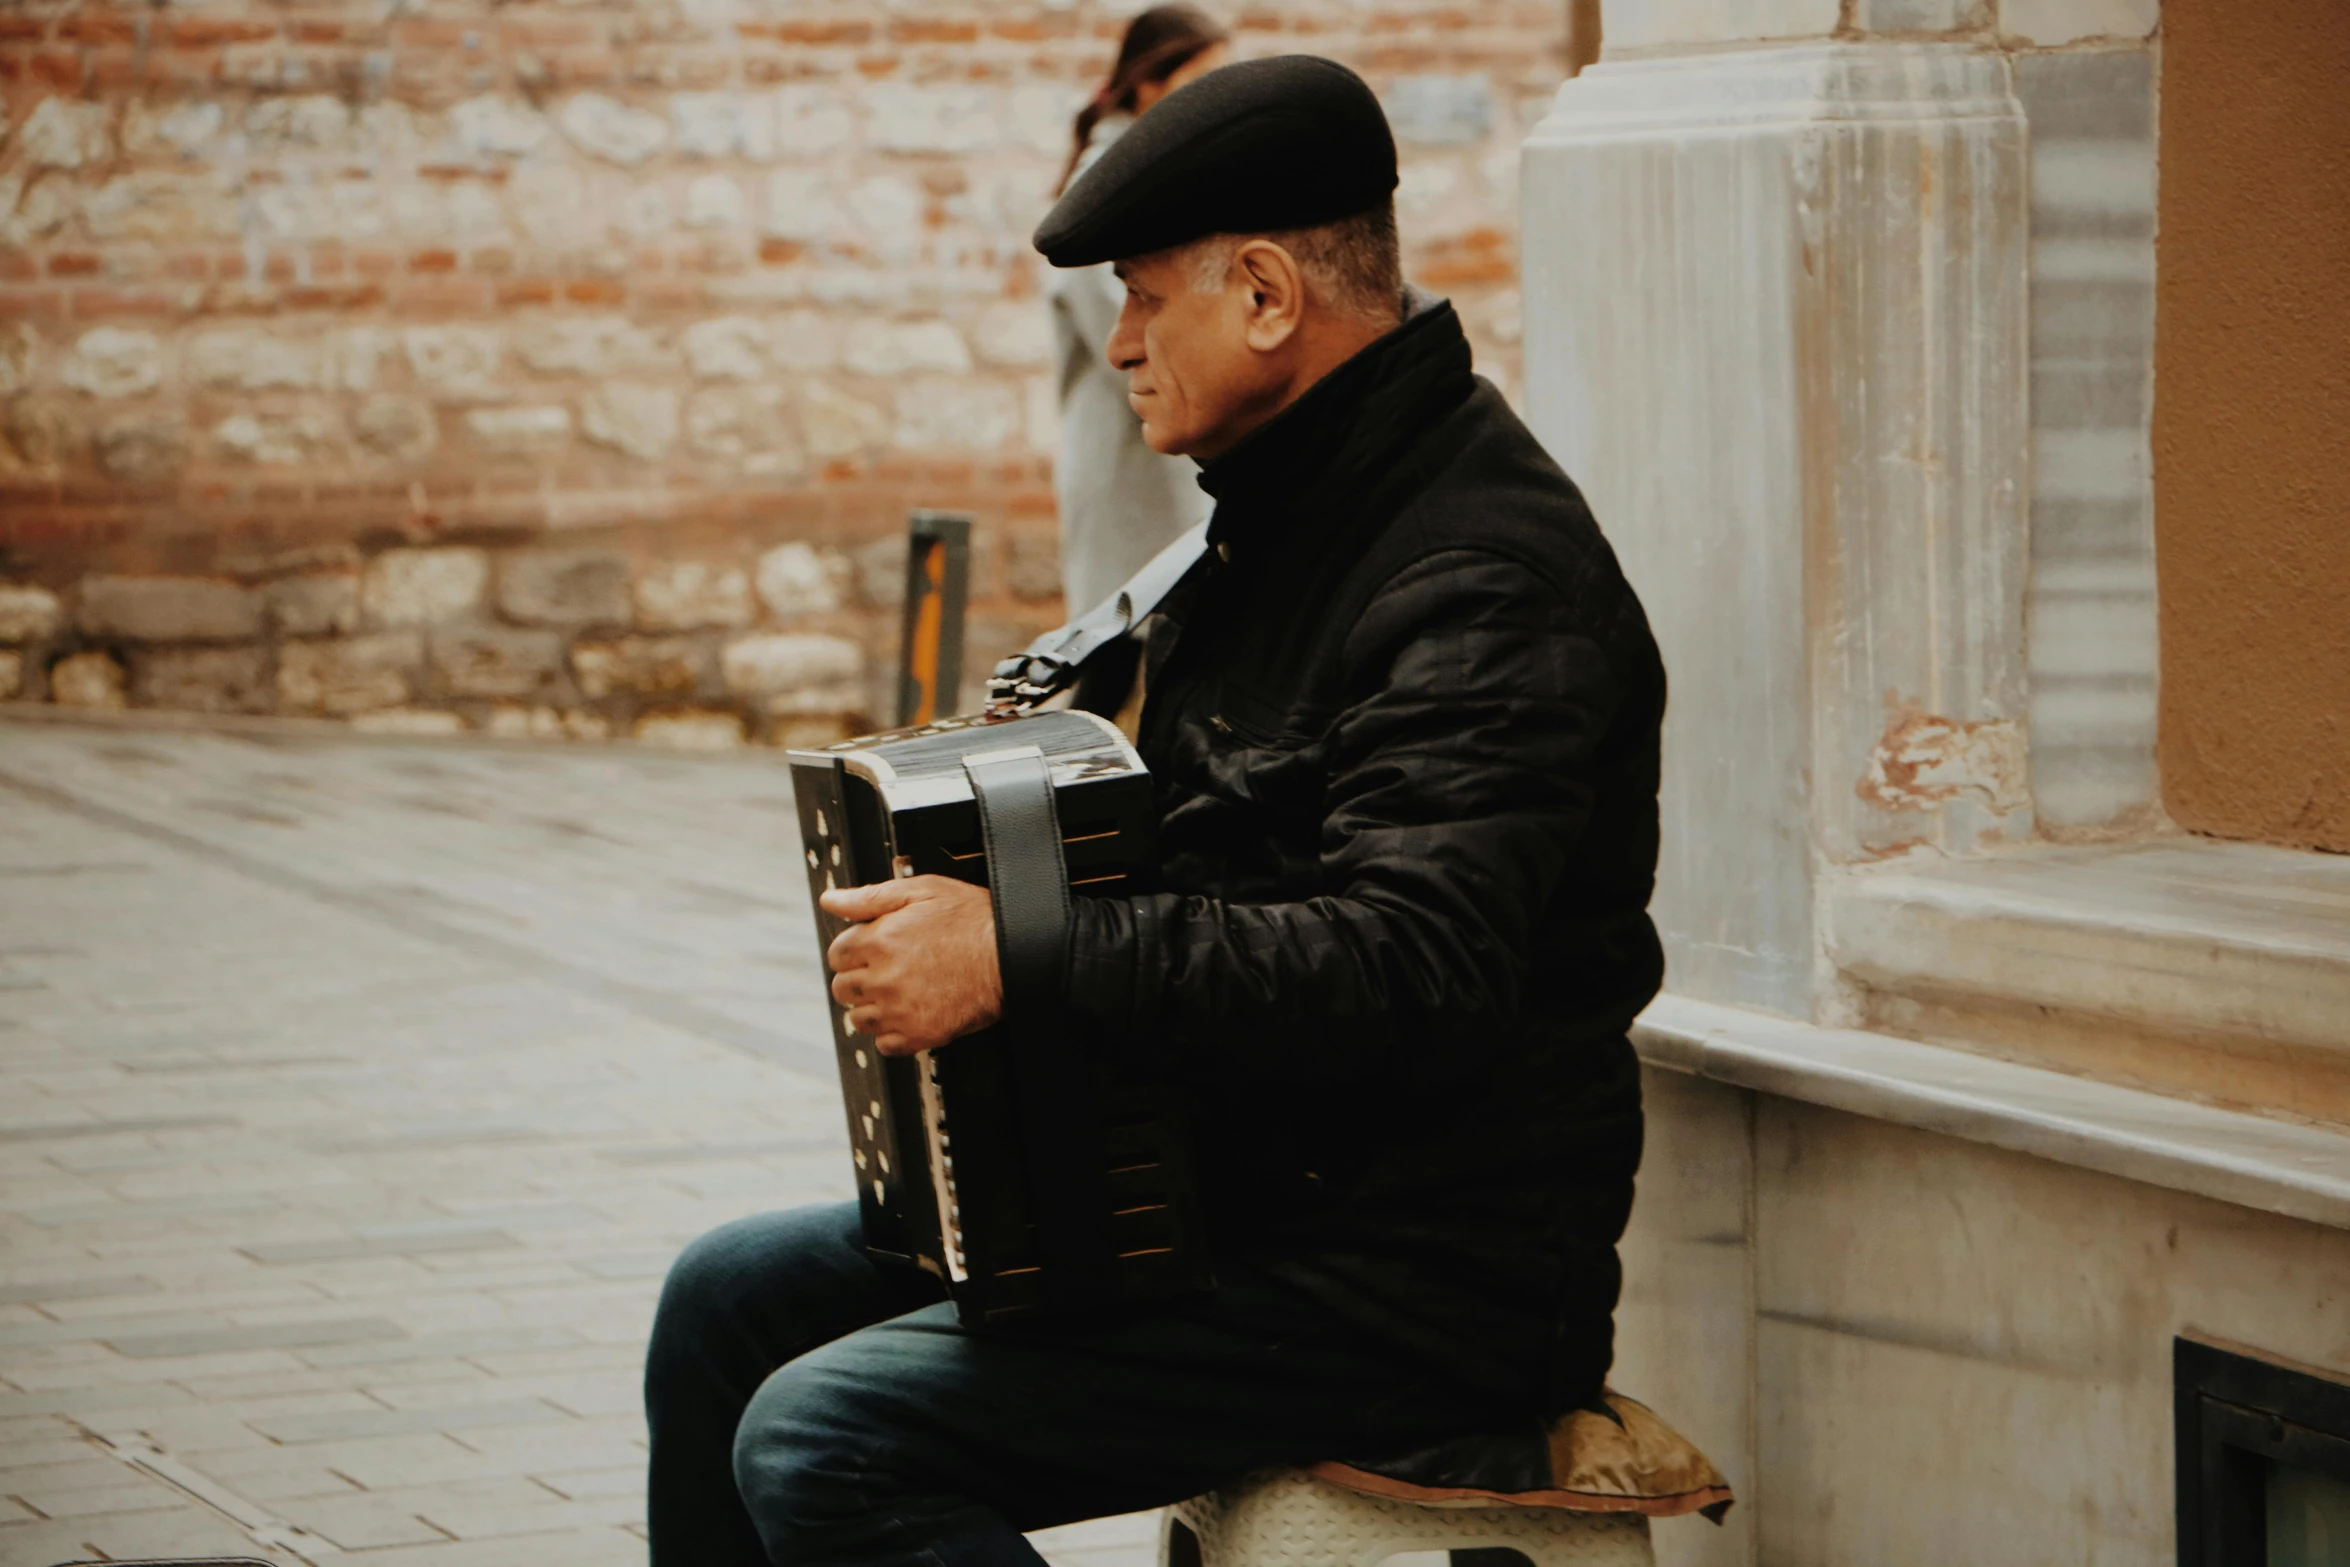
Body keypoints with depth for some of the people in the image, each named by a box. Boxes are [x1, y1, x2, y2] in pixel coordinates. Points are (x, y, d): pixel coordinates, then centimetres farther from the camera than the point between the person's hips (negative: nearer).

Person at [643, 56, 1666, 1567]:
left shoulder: (1487, 579, -21)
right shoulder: (1302, 512, 12)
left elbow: (1406, 972, -33)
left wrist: (1024, 956, -30)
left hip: (1417, 1289, -10)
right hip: (1234, 1192, 10)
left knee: (823, 1441, -20)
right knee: (732, 1301, 11)